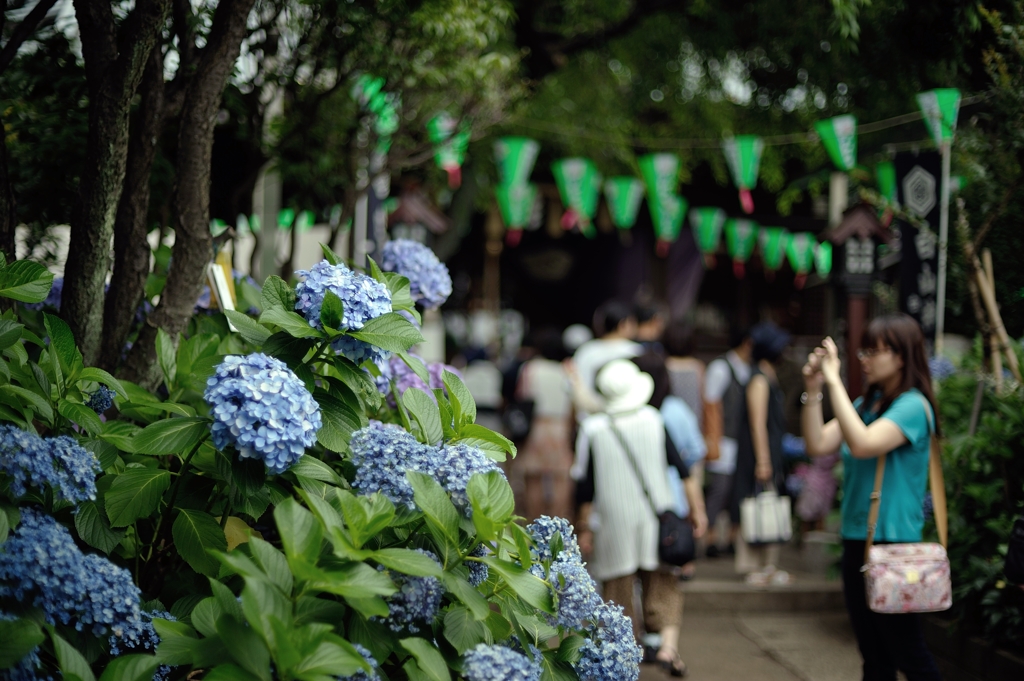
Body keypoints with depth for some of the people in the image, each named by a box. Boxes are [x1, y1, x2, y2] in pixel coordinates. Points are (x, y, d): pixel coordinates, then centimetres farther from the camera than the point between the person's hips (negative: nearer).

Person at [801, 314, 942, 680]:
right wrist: (813, 390, -5)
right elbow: (818, 444, 5)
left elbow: (863, 444, -27)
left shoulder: (912, 406, -13)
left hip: (892, 542, -8)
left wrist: (834, 381, -23)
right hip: (856, 539, 8)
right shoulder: (865, 403, 10)